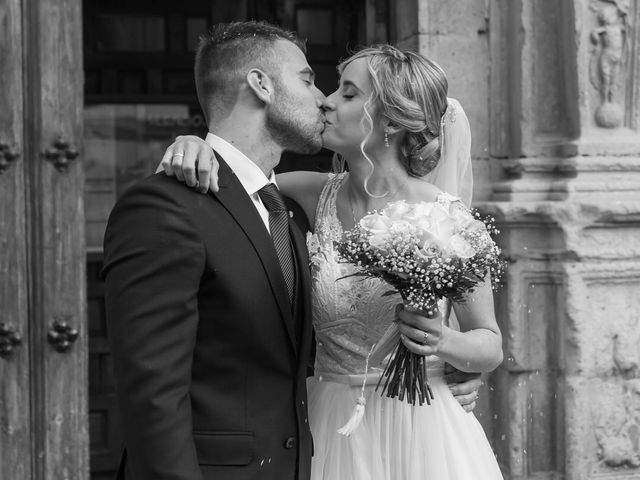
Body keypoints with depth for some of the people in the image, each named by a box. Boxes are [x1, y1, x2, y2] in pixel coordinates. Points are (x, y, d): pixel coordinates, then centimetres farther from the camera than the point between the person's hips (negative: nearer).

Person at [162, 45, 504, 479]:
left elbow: (491, 344, -3)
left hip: (421, 433, -3)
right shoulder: (316, 197, -3)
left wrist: (445, 343, -23)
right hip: (333, 430, 3)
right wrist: (192, 144, -19)